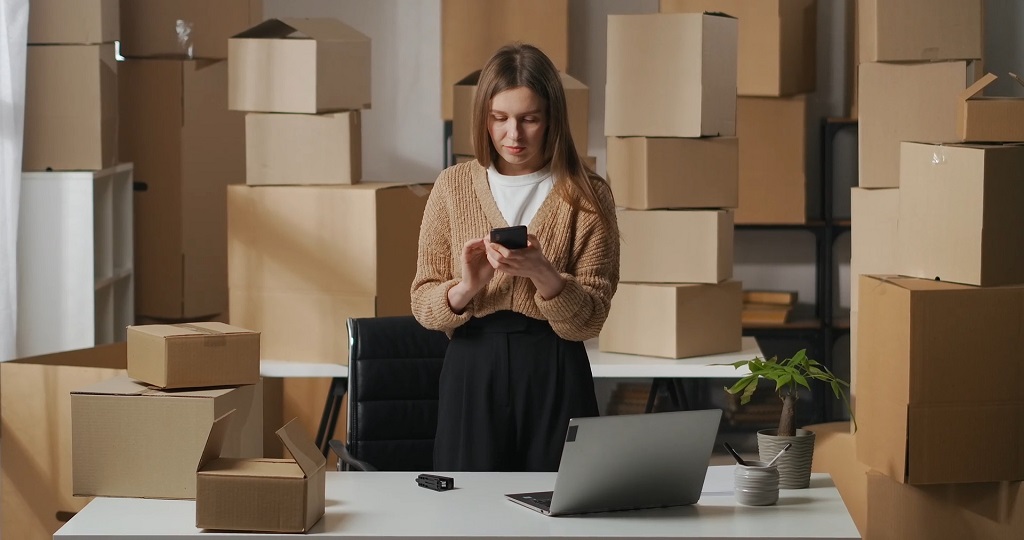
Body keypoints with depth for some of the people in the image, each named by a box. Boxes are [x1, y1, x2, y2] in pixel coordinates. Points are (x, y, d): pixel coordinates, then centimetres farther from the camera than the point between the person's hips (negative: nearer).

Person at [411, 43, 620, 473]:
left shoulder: (588, 196, 0)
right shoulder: (453, 186, 5)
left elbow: (589, 320, -5)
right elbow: (423, 306, 3)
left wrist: (543, 275, -23)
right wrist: (465, 288, -18)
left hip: (556, 377, -1)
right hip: (472, 372, 1)